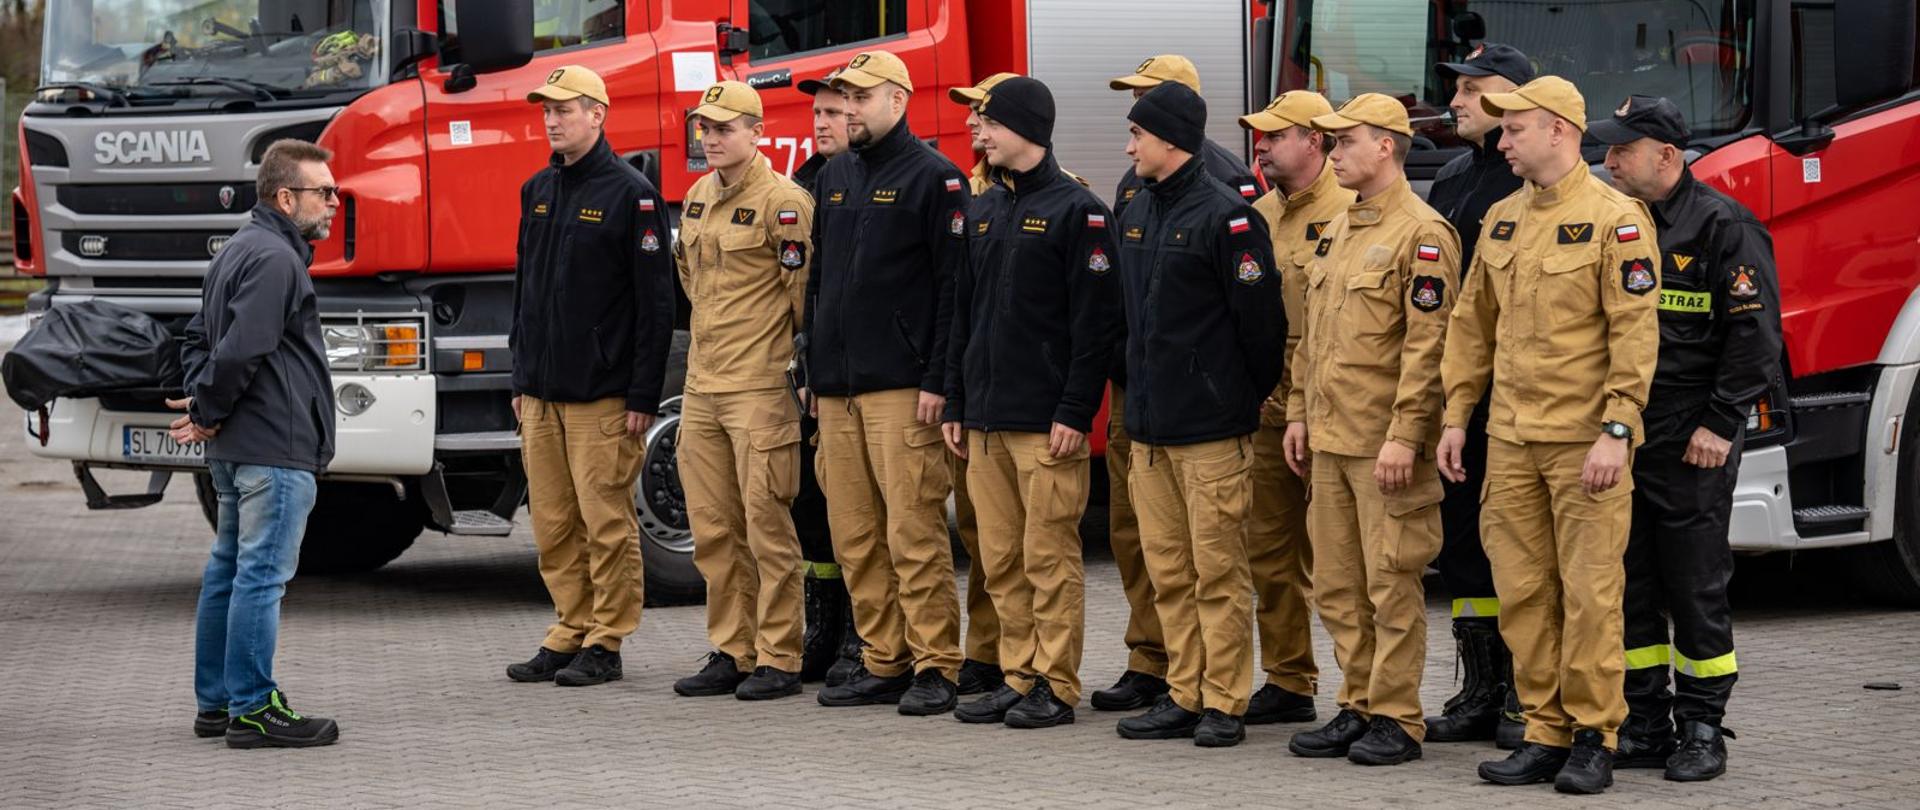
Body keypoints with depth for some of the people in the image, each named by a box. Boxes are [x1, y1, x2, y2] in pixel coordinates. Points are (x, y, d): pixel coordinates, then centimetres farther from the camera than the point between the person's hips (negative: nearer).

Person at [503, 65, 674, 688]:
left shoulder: (630, 194, -7)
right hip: (541, 394, 7)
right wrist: (521, 380, 16)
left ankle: (605, 643, 3)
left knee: (607, 523, -3)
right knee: (553, 526, 8)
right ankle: (569, 634, 16)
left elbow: (655, 301, -9)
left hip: (602, 394, -7)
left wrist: (644, 395, -13)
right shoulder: (538, 191, 15)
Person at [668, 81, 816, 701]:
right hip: (701, 385, 8)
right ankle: (730, 653, 17)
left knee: (766, 525, -5)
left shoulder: (782, 201, -11)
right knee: (713, 529, 10)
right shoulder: (698, 198, 14)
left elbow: (806, 288, -10)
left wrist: (795, 360, -5)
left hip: (761, 388, -8)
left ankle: (778, 659, 0)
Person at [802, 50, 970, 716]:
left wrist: (938, 380, -15)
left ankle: (935, 667, -4)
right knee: (854, 536, 7)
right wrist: (812, 372, 17)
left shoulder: (933, 178, -5)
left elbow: (953, 283, -10)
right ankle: (884, 663, 13)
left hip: (902, 389, -7)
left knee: (914, 532, -8)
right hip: (837, 389, 7)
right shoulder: (834, 179, 17)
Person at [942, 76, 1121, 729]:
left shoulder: (1076, 210, -7)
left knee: (1050, 558, -4)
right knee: (1001, 560, 8)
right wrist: (956, 404, 15)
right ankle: (1018, 678, 15)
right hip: (986, 419, 7)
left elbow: (1096, 319, -11)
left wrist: (1076, 412, -15)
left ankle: (1056, 686, 1)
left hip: (1046, 421, -7)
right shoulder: (982, 212, 16)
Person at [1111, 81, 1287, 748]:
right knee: (1168, 571, 9)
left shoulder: (1226, 217, -11)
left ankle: (1224, 704, 1)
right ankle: (1184, 697, 15)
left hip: (1212, 428, -8)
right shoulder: (1136, 217, 14)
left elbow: (1259, 318, -10)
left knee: (1218, 570, -3)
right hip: (1149, 427, 8)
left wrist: (1250, 398, -3)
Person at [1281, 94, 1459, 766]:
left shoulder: (1422, 234, -11)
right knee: (1337, 584, 11)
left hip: (1386, 446, -9)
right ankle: (1359, 706, 19)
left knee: (1391, 584, -4)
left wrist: (1405, 435, -19)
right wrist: (1299, 413, 16)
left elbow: (1428, 345, -16)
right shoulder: (1337, 232, 17)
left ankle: (1396, 720, 1)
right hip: (1330, 440, 9)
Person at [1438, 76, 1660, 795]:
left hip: (1584, 441, -6)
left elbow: (1635, 332, -13)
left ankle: (1594, 740, 4)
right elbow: (1473, 324, 19)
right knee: (1522, 593, 6)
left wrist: (1617, 432, -18)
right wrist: (1457, 417, 13)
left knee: (1589, 593, -3)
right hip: (1511, 440, 7)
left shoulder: (1615, 218, -8)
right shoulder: (1502, 219, 13)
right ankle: (1545, 735, 13)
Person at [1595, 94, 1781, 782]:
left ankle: (1702, 731, 7)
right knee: (1627, 587, 8)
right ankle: (1644, 726, 15)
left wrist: (1721, 424, -14)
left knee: (1696, 589, -1)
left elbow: (1755, 333, -11)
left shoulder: (1724, 227, -8)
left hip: (1690, 444, -6)